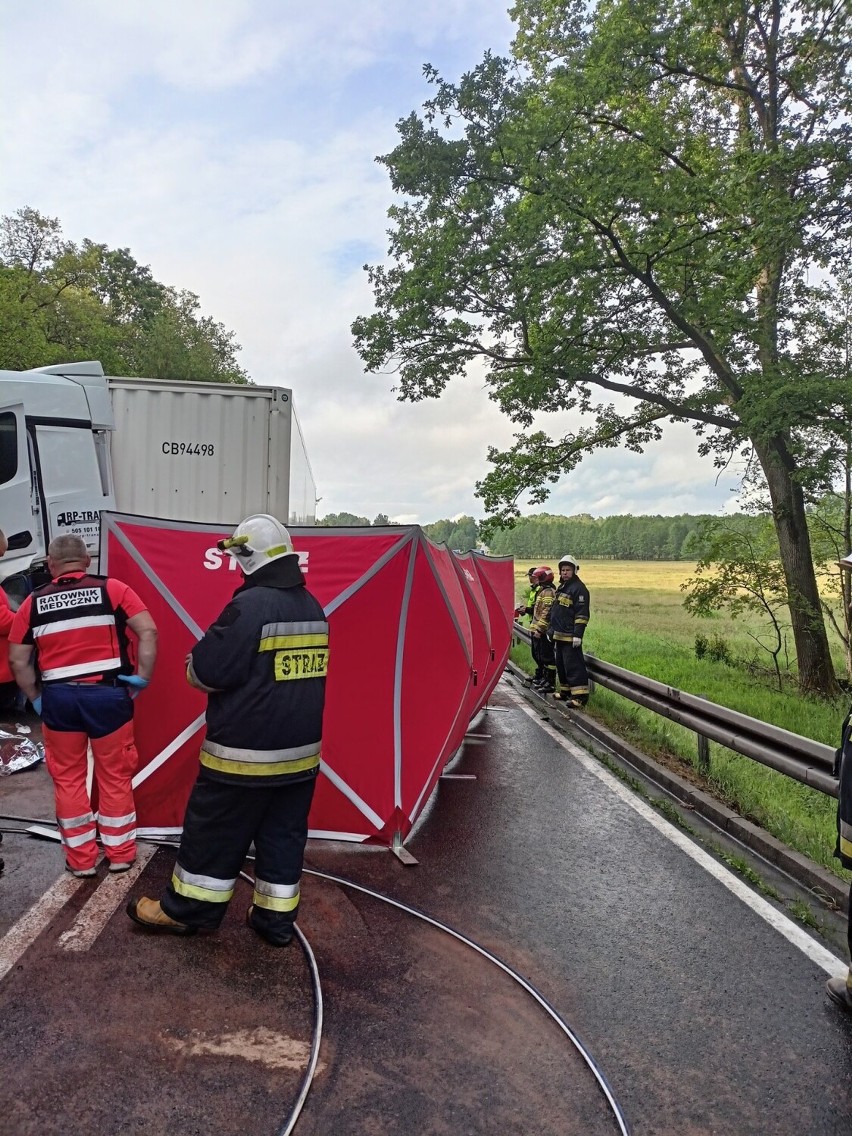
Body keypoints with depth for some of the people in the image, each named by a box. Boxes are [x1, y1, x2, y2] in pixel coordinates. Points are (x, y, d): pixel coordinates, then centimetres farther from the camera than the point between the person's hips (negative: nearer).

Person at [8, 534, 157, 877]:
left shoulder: (34, 602, 5)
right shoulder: (112, 589, -1)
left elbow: (18, 660, 5)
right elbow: (148, 632, -12)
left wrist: (36, 699, 15)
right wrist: (142, 679, -4)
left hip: (58, 697, 1)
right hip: (108, 693, -1)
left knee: (68, 778, 15)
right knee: (115, 775, 12)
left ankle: (80, 859, 24)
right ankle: (120, 853, 23)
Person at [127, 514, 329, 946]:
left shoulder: (250, 605, -19)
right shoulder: (312, 608, 6)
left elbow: (209, 670, -18)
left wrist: (193, 663, 5)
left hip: (244, 751, -7)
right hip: (300, 749, 7)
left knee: (214, 832, 11)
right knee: (284, 836, 15)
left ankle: (185, 909, 27)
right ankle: (276, 919, 25)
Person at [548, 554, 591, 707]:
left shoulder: (579, 588, -12)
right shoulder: (561, 587, 18)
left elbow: (582, 614, -18)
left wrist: (578, 634, -22)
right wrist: (551, 629, 24)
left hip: (570, 636, -10)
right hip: (558, 635, 10)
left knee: (573, 665, -10)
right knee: (561, 664, 16)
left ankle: (580, 695, -7)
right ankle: (565, 691, 27)